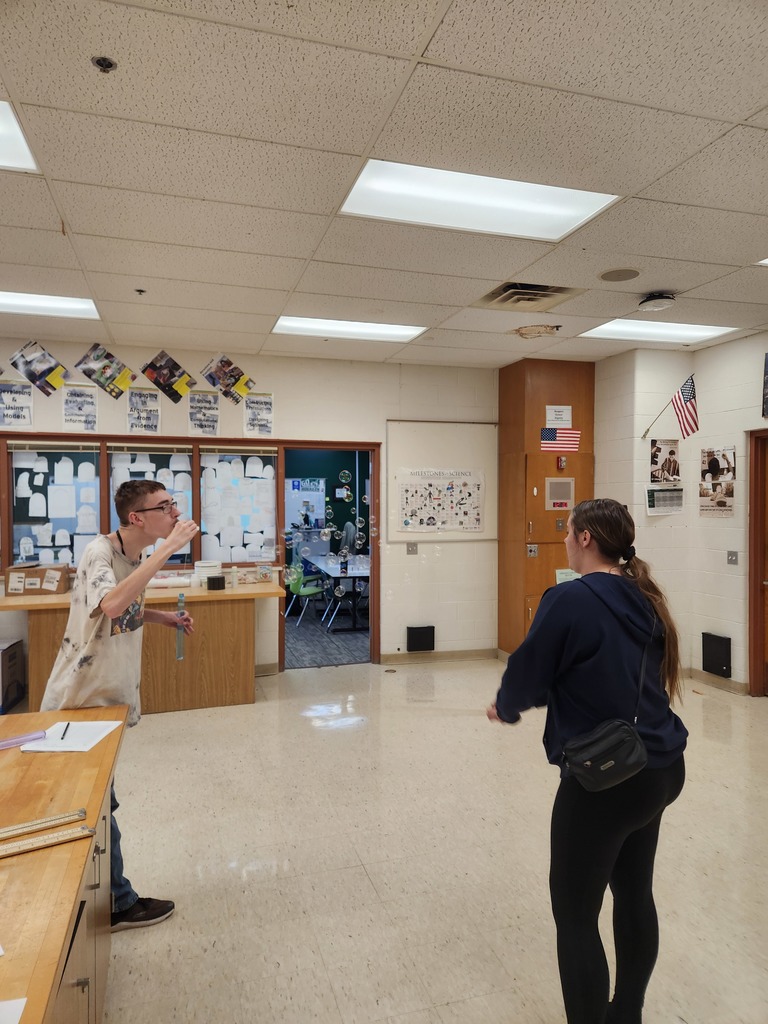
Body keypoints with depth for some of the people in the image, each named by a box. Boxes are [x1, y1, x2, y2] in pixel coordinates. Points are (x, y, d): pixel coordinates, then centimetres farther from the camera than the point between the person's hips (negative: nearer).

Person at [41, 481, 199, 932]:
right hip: (82, 701, -9)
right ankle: (119, 903, 23)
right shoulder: (100, 551, -23)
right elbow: (110, 605, -44)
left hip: (109, 696, 9)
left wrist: (161, 616, 1)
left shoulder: (136, 555, 2)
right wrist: (168, 549, -42)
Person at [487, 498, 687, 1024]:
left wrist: (507, 707, 10)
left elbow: (529, 671, -11)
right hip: (659, 767, 9)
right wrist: (535, 700, 18)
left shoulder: (571, 599, -18)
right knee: (635, 894, 23)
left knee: (576, 917, 8)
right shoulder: (644, 600, 6)